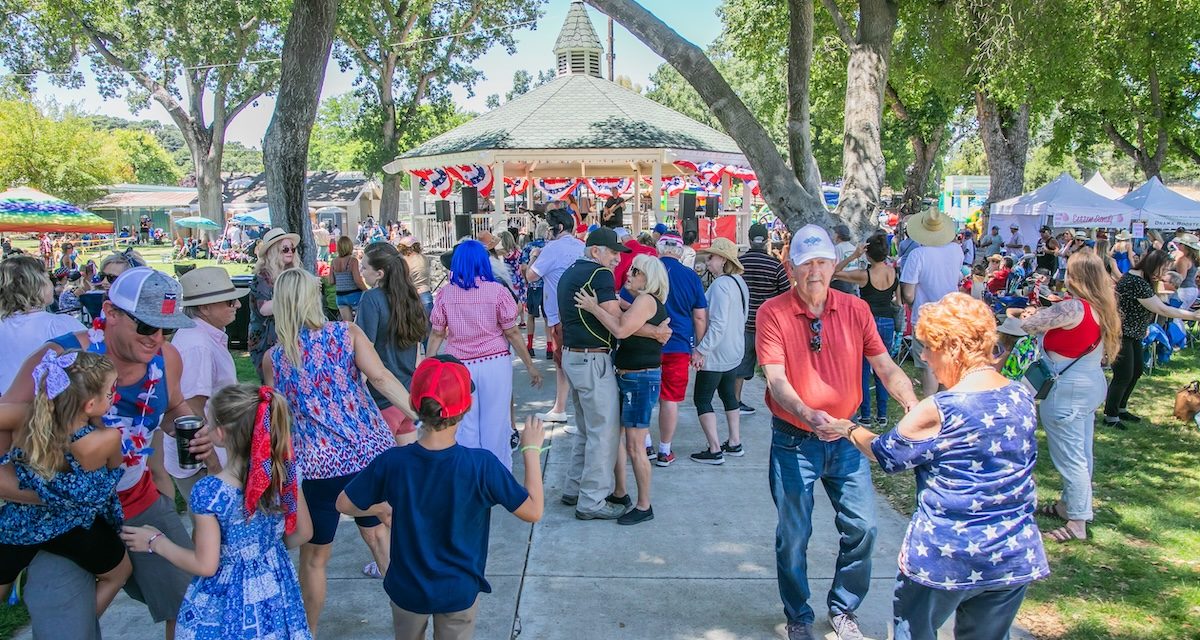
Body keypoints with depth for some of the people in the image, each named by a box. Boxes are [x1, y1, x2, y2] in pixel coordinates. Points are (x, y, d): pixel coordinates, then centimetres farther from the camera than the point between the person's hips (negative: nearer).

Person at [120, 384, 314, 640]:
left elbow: (205, 566, -17)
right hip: (276, 591, 4)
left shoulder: (208, 490, -26)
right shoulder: (283, 468, -13)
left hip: (228, 605, -4)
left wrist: (155, 542, -4)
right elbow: (303, 532, -1)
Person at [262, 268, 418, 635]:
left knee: (314, 556, 16)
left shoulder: (272, 358, -1)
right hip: (369, 450, 1)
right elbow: (381, 379, -17)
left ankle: (309, 631, 31)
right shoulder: (346, 334, -5)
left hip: (317, 463, -1)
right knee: (375, 529, 25)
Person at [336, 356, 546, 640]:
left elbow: (344, 504, -5)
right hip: (459, 592, -1)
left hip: (407, 591, 2)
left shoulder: (392, 463, -19)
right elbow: (533, 511, -16)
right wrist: (531, 449, -7)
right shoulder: (482, 465, -25)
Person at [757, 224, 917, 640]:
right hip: (793, 440, -3)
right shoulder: (773, 313, -11)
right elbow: (775, 378, -19)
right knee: (793, 535, 7)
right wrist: (806, 413, -37)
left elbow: (884, 365, -3)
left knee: (862, 526, 6)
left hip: (845, 437, 3)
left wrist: (911, 402, -23)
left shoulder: (855, 310, -1)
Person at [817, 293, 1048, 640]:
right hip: (1015, 559, 6)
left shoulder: (939, 411, -20)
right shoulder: (1022, 397, -1)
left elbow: (886, 454, -6)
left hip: (946, 559, -5)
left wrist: (848, 429, 13)